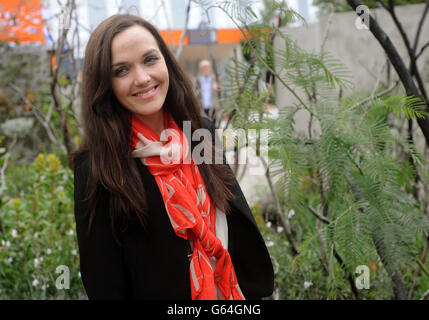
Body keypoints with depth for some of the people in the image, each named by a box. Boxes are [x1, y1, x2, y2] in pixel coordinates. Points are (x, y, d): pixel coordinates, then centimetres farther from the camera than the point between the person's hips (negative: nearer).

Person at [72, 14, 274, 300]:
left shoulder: (203, 132, -7)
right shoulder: (94, 168, -19)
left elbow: (241, 223, 0)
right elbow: (103, 280, -15)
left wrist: (255, 289, -1)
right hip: (154, 292, -4)